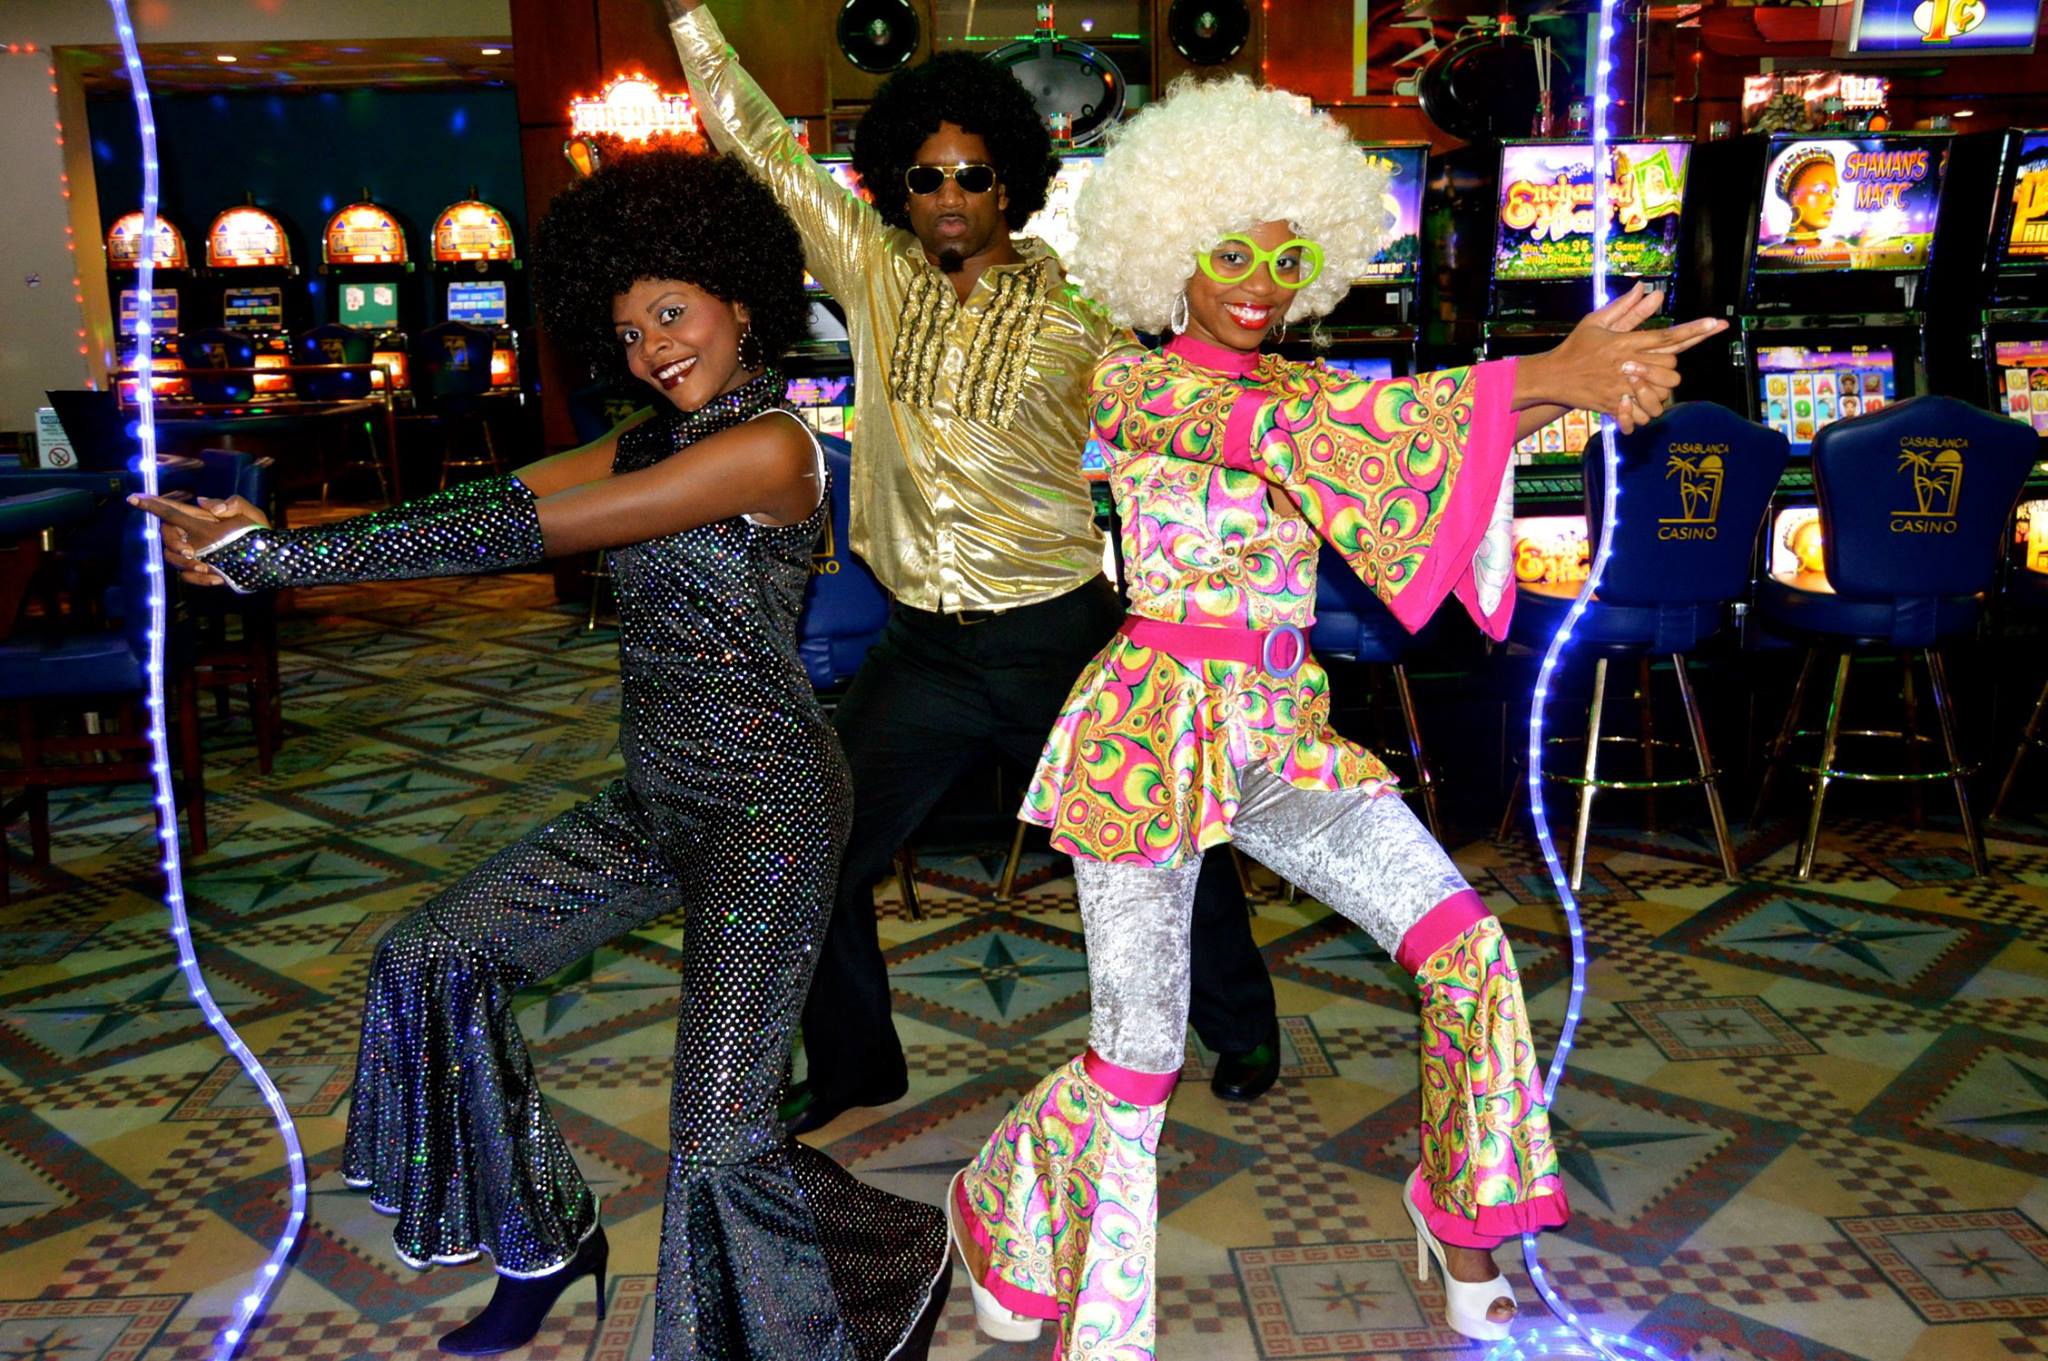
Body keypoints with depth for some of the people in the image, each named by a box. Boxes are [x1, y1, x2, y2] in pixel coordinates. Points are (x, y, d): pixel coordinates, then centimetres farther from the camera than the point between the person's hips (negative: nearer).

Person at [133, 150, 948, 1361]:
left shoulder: (768, 445, -16)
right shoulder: (660, 441, 12)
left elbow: (528, 532, -21)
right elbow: (496, 503, -1)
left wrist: (284, 556, -19)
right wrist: (263, 537, -12)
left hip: (765, 806, -9)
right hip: (659, 800, 9)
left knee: (719, 1147, -12)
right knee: (435, 960, 10)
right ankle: (547, 1240, 28)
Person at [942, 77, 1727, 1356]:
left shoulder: (1297, 384, 13)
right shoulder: (1135, 386, -8)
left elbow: (1407, 422, -4)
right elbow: (1286, 432, -26)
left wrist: (1588, 377, -23)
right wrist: (1545, 374, -32)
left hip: (1283, 732, 6)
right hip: (1154, 731, -6)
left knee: (1468, 945, -3)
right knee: (1139, 1064, 0)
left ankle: (1465, 1204, 21)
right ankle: (995, 1206, 30)